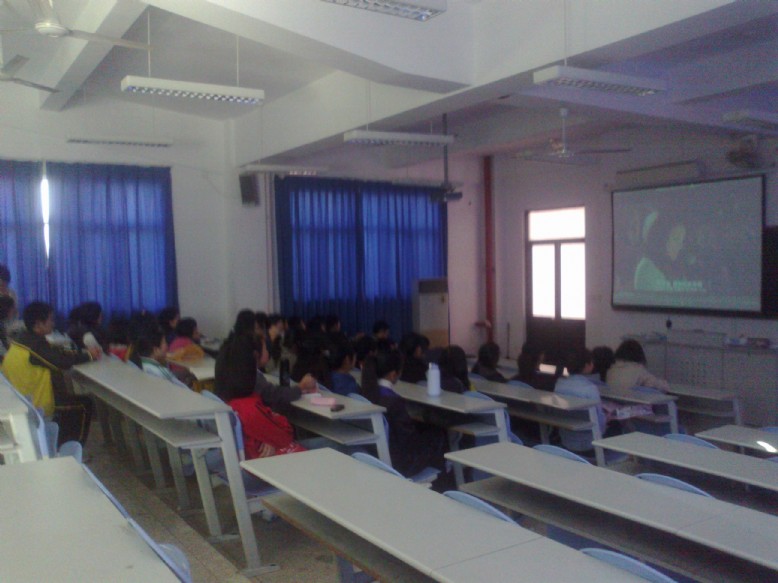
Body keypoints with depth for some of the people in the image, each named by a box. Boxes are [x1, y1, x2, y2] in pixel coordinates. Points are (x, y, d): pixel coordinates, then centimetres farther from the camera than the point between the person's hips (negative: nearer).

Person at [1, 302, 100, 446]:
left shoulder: (25, 339, 4)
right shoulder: (35, 344, -26)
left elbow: (56, 353, 10)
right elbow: (63, 362, -24)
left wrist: (84, 353, 1)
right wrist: (88, 355, -8)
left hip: (24, 400, 10)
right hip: (37, 405, -10)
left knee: (72, 400, 26)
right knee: (84, 404, 4)